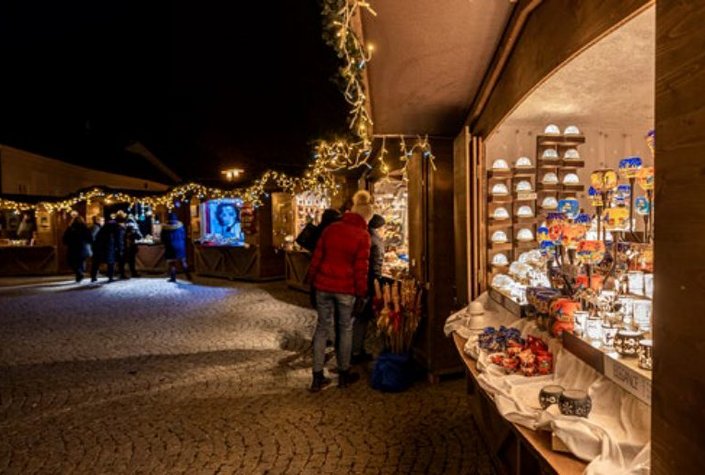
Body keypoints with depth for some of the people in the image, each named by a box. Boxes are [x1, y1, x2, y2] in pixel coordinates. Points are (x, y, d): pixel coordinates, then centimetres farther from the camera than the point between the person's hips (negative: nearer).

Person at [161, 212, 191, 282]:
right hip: (180, 246, 2)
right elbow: (184, 236, 2)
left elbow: (163, 239, -1)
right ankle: (188, 275, 10)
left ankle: (173, 277, 4)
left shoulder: (165, 227, -8)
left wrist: (166, 244, 17)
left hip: (170, 247, -2)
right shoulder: (180, 225, -4)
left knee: (171, 263, 4)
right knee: (183, 261, 12)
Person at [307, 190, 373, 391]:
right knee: (345, 329, 13)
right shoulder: (363, 236, -7)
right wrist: (361, 295, -4)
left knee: (322, 328, 12)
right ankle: (344, 374, 26)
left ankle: (317, 378, 16)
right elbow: (361, 269, -9)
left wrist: (312, 280, 14)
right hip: (346, 288, -3)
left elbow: (317, 258, 6)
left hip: (323, 285, 4)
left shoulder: (331, 229, 5)